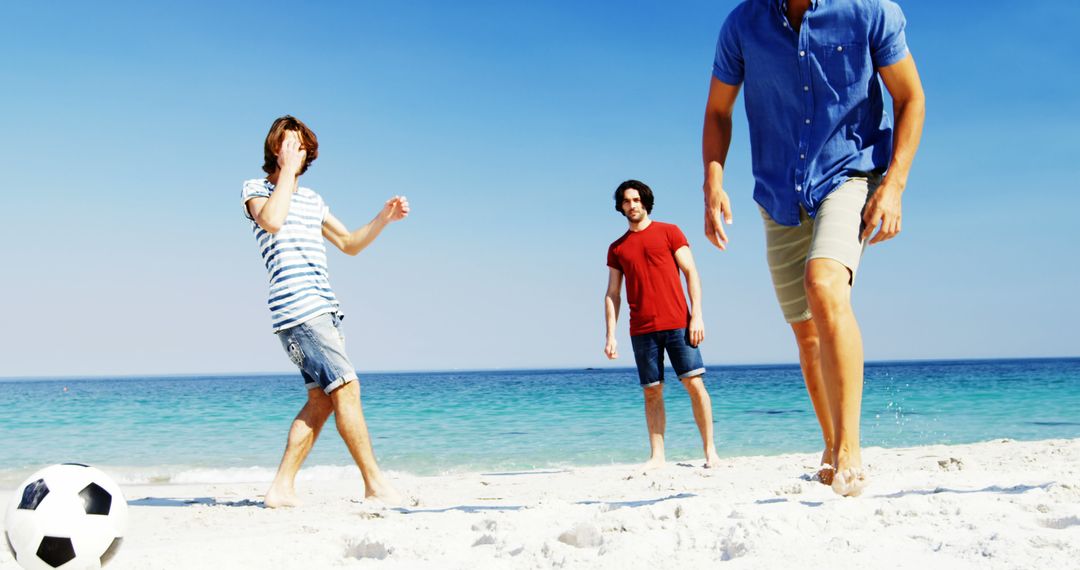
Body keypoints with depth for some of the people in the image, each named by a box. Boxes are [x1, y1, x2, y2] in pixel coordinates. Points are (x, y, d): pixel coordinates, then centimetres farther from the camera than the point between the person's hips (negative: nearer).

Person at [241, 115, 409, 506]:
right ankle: (375, 484, -11)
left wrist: (384, 217, 12)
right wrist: (286, 170, -10)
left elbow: (350, 244, 27)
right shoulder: (257, 189, 4)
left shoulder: (311, 199, 24)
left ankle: (282, 488, 8)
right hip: (296, 308, -8)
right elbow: (272, 221, -19)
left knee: (322, 399, 4)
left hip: (324, 308, 8)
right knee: (346, 387, -13)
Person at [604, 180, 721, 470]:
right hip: (641, 330, 2)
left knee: (694, 383, -7)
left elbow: (691, 273, 3)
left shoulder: (669, 232, 8)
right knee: (652, 392, 2)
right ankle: (657, 456, 6)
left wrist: (697, 315, -7)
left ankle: (710, 450, -2)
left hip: (678, 323, -2)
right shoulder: (617, 248, 16)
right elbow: (612, 294, 15)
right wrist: (611, 335, 6)